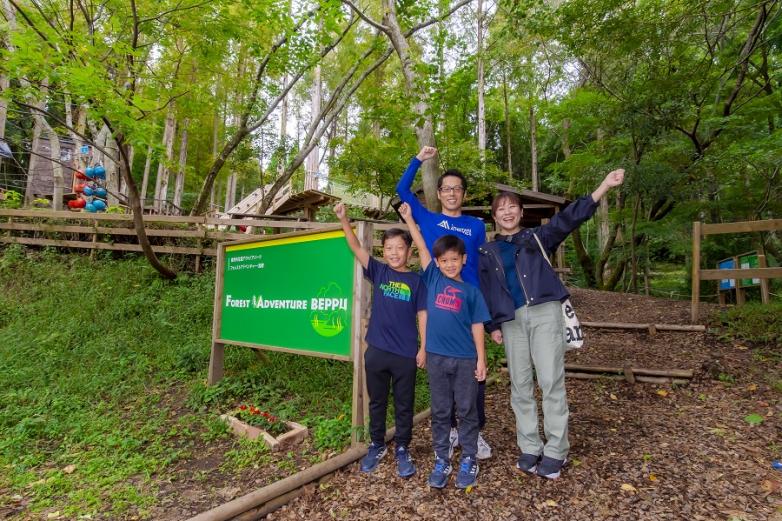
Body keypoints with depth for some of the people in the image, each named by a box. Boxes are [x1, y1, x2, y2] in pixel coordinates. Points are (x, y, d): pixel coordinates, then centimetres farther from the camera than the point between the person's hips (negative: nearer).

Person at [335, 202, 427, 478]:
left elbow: (422, 315, 0)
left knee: (404, 405, 13)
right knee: (377, 402, 17)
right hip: (376, 351, 2)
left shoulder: (416, 280, -2)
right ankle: (377, 445, 36)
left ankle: (402, 449, 32)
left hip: (406, 354, -1)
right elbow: (356, 248, -7)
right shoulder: (378, 272, 2)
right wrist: (344, 219, -19)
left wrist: (423, 348, -3)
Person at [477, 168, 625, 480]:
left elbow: (569, 218, -2)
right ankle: (529, 448, 19)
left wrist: (604, 186, -12)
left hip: (544, 313, -2)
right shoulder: (488, 253, 15)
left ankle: (555, 451, 9)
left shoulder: (537, 237, 11)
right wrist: (492, 326, 4)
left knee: (551, 381, -4)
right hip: (512, 321, 2)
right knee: (520, 386, 7)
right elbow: (485, 292, 13)